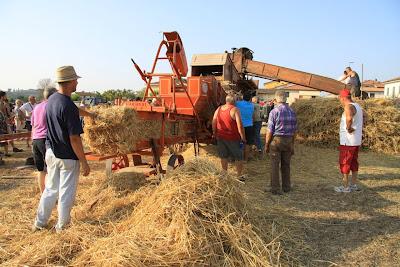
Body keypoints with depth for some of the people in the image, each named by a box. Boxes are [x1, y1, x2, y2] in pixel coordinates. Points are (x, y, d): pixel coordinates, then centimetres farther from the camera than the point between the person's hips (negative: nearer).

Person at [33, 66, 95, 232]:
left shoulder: (52, 99, 3)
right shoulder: (68, 106, -24)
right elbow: (74, 139, -23)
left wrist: (88, 114, 40)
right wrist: (84, 162, -16)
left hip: (50, 153, 8)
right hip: (67, 157, -8)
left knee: (50, 189, 21)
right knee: (66, 193, 9)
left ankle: (39, 223, 32)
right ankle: (62, 226, 24)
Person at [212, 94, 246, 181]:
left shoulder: (218, 109, 5)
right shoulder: (235, 110, -14)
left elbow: (213, 123, 10)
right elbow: (239, 125, -18)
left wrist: (214, 133, 22)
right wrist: (243, 137, -9)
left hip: (221, 137, 5)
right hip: (232, 138, -5)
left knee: (224, 157, 17)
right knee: (238, 157, 10)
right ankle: (239, 175, 14)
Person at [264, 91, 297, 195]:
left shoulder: (274, 112, -11)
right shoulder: (292, 112, 5)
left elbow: (270, 131, -12)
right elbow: (294, 130, 9)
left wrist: (266, 145, -2)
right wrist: (292, 145, 18)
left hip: (276, 140, -5)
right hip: (288, 140, 5)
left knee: (275, 165, 3)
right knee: (286, 165, 15)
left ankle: (275, 189, 9)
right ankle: (286, 187, 25)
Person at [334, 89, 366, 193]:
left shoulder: (349, 107, -19)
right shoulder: (357, 106, 12)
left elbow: (349, 118, -41)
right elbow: (364, 115, 34)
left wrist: (348, 128, -23)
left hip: (348, 141, -9)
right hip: (356, 141, 9)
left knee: (344, 163, 0)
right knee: (354, 163, 16)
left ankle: (345, 187, 6)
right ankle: (354, 185, 24)